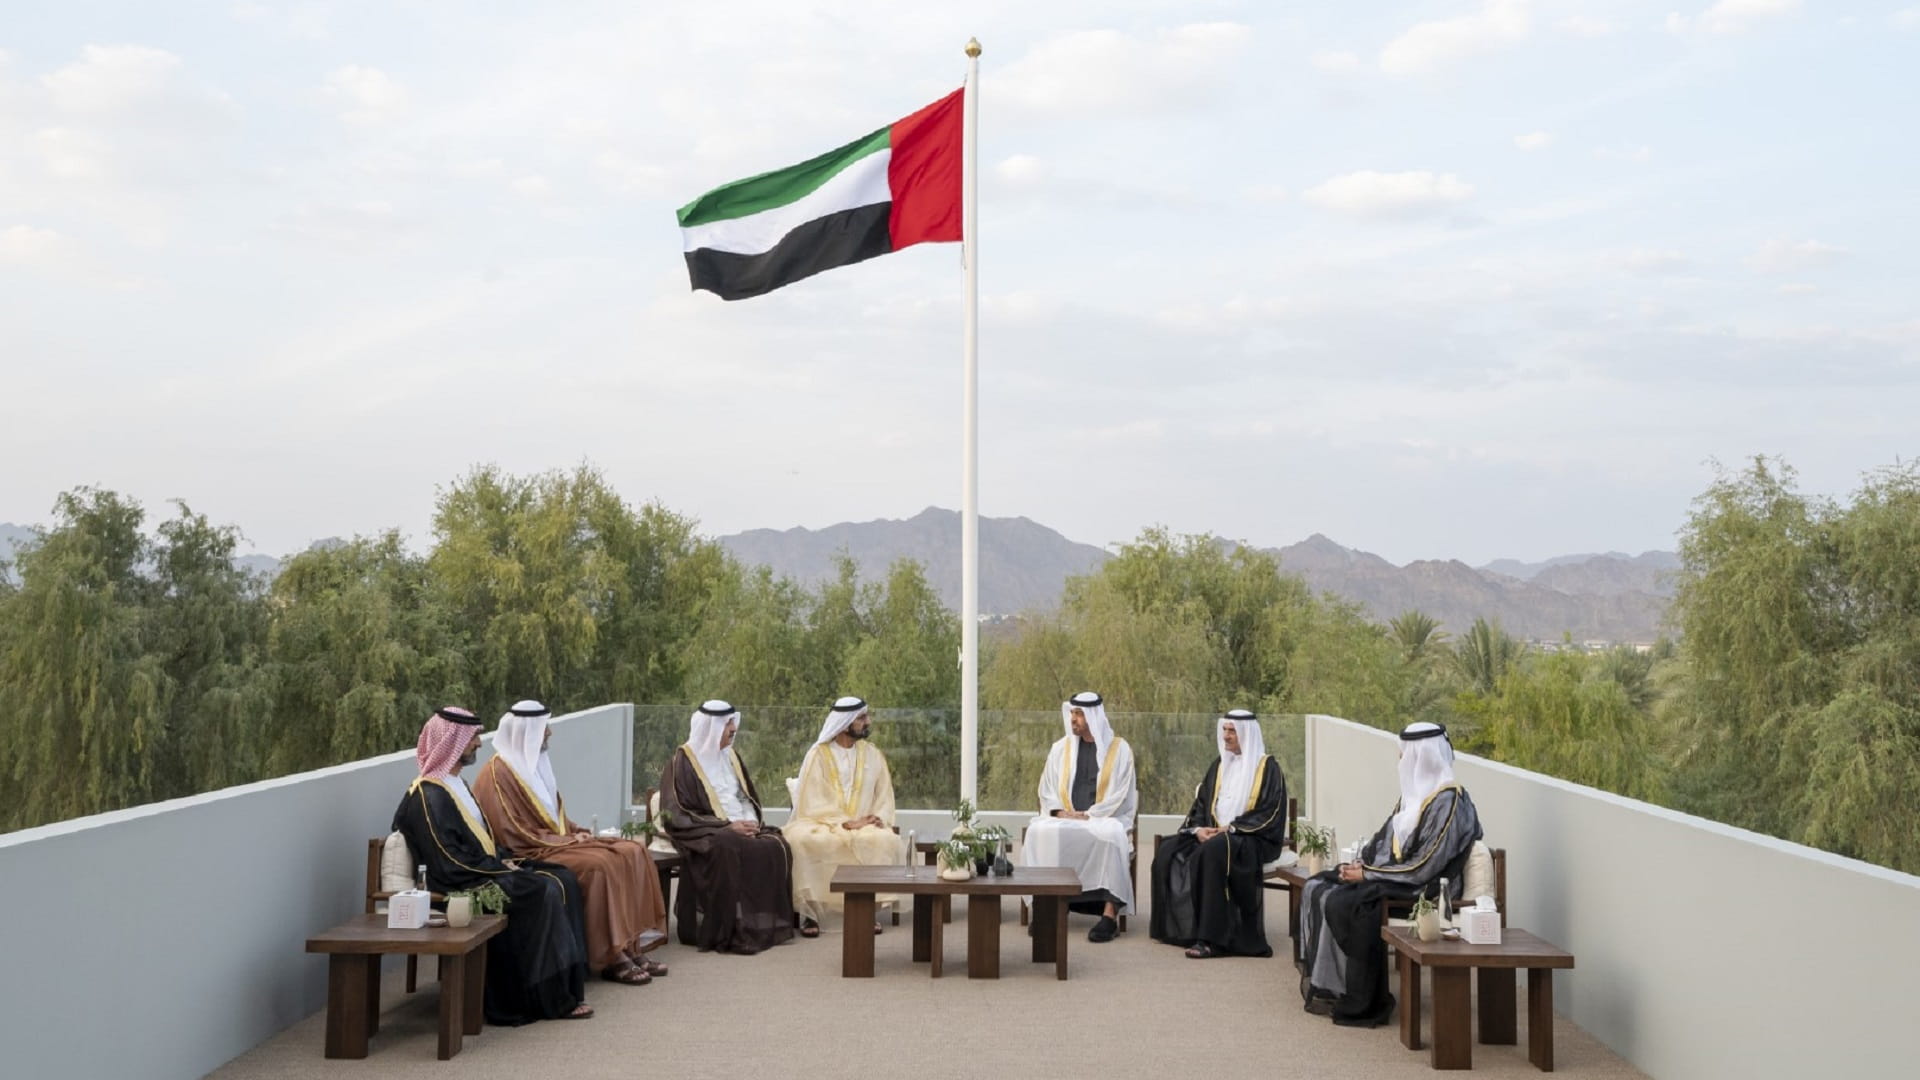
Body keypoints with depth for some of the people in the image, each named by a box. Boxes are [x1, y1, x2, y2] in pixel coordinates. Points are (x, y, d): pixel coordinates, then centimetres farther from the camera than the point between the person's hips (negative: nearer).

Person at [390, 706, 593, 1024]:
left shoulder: (455, 784, 17)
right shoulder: (429, 795, -15)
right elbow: (450, 861, -21)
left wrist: (505, 859, 5)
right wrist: (501, 868, -15)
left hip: (487, 872, 10)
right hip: (460, 886, -10)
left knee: (563, 879, -4)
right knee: (543, 891, -24)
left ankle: (566, 982, -5)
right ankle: (553, 1000, -17)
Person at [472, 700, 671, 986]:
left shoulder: (535, 764, 15)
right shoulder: (497, 773, -13)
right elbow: (514, 834, -18)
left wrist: (578, 833, 2)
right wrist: (567, 840, -16)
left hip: (558, 841, 9)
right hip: (531, 854, -9)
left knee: (632, 853, -9)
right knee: (599, 864, -31)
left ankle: (633, 947, -14)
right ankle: (611, 959, -24)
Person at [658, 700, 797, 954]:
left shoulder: (730, 757, 17)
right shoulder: (682, 761, -4)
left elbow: (749, 798, 21)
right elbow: (677, 815, -10)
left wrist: (752, 821, -4)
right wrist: (727, 825, -17)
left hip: (741, 826, 6)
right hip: (705, 832, -6)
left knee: (776, 846, -22)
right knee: (730, 849, -37)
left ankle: (769, 925, -17)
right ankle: (731, 931, -32)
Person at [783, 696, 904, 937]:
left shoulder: (872, 754, 9)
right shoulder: (818, 754, -4)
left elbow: (884, 796, 9)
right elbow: (812, 802, -10)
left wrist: (879, 818, -13)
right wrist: (846, 823, -20)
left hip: (862, 826, 3)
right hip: (820, 823, -3)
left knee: (885, 840, -30)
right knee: (803, 842, -37)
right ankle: (809, 911, -25)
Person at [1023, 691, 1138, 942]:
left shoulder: (1119, 749, 2)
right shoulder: (1060, 748, 13)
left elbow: (1119, 794, -5)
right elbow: (1047, 788, 11)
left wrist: (1088, 815, -15)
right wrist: (1060, 812, -10)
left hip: (1105, 817, -3)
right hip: (1065, 818, 3)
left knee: (1110, 836, -38)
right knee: (1040, 831, -30)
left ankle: (1110, 913, -37)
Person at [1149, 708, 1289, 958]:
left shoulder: (1267, 767, -1)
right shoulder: (1219, 766, 18)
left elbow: (1270, 813, -10)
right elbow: (1201, 803, 16)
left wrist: (1231, 828, -17)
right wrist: (1198, 828, -6)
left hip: (1253, 839, -7)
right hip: (1212, 834, 7)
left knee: (1214, 850, -37)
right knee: (1168, 850, -16)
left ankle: (1211, 938, -37)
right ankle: (1174, 927, -14)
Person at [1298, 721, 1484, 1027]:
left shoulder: (1448, 803, -17)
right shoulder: (1417, 792, 12)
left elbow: (1423, 868, -20)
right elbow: (1385, 838, 17)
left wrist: (1367, 874, -16)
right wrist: (1360, 862, -1)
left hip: (1422, 888, -10)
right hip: (1390, 874, 10)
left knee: (1343, 903, -27)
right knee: (1315, 887, -2)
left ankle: (1358, 1002, -15)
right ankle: (1319, 978, 0)